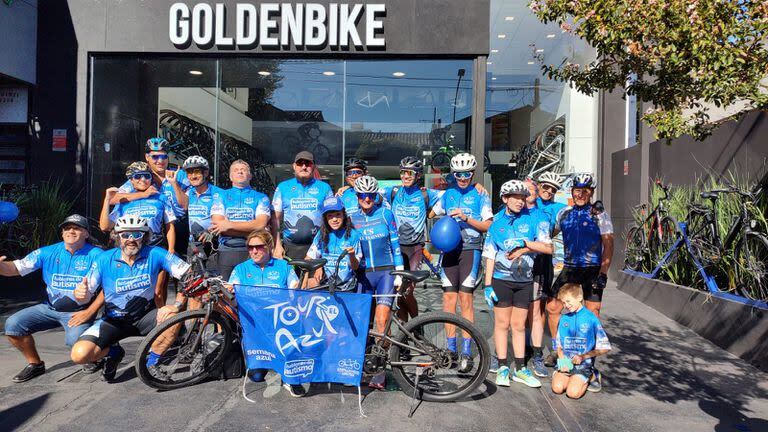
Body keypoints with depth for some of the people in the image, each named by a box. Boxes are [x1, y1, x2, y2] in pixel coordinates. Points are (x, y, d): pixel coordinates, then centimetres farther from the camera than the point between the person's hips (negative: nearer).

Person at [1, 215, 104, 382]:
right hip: (50, 308, 5)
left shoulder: (96, 255, -12)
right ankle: (35, 364, 14)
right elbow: (16, 268, -6)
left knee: (76, 340, -30)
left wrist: (89, 312, -18)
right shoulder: (48, 253, -1)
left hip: (78, 312, -5)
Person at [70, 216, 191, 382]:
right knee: (79, 354, -21)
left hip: (144, 317, -1)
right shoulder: (105, 259, -10)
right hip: (114, 320, 1)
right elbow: (85, 293, -8)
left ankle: (152, 361, -5)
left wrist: (177, 305, -31)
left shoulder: (154, 254, -15)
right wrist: (80, 292, -32)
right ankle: (114, 352, 14)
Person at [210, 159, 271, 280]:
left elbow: (261, 224, -6)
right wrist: (251, 230, -7)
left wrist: (230, 225, -11)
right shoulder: (221, 196, 14)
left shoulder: (261, 197, 11)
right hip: (226, 252, 1)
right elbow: (218, 226, 0)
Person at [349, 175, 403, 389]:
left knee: (381, 320, -16)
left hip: (386, 271, -3)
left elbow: (395, 244, 4)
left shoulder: (385, 214, 3)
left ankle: (381, 370, -11)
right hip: (363, 274, 3)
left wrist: (399, 273, -1)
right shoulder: (352, 218, 9)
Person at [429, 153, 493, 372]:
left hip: (470, 249, -3)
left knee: (465, 299, -7)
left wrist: (466, 218, -16)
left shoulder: (480, 196, 3)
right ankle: (450, 348, 11)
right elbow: (431, 215, 21)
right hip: (450, 249, 4)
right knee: (449, 298, 2)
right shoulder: (447, 194, 14)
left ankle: (466, 352, -1)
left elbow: (488, 226, -3)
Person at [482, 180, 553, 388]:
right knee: (502, 323, 5)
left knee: (519, 325, 9)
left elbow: (548, 248, -6)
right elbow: (490, 256, 0)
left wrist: (524, 243, -17)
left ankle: (520, 369, 19)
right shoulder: (497, 223, 1)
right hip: (502, 279, -1)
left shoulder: (533, 219, 0)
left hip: (524, 279, 1)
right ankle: (503, 367, 15)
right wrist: (488, 285, -4)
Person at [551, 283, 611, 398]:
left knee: (573, 392, -18)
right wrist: (562, 358, -6)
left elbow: (604, 347, -5)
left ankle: (591, 377, 7)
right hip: (566, 362, 3)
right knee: (557, 388, -19)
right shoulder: (564, 319, 6)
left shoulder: (591, 318, -7)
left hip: (584, 364, -3)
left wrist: (583, 356, -11)